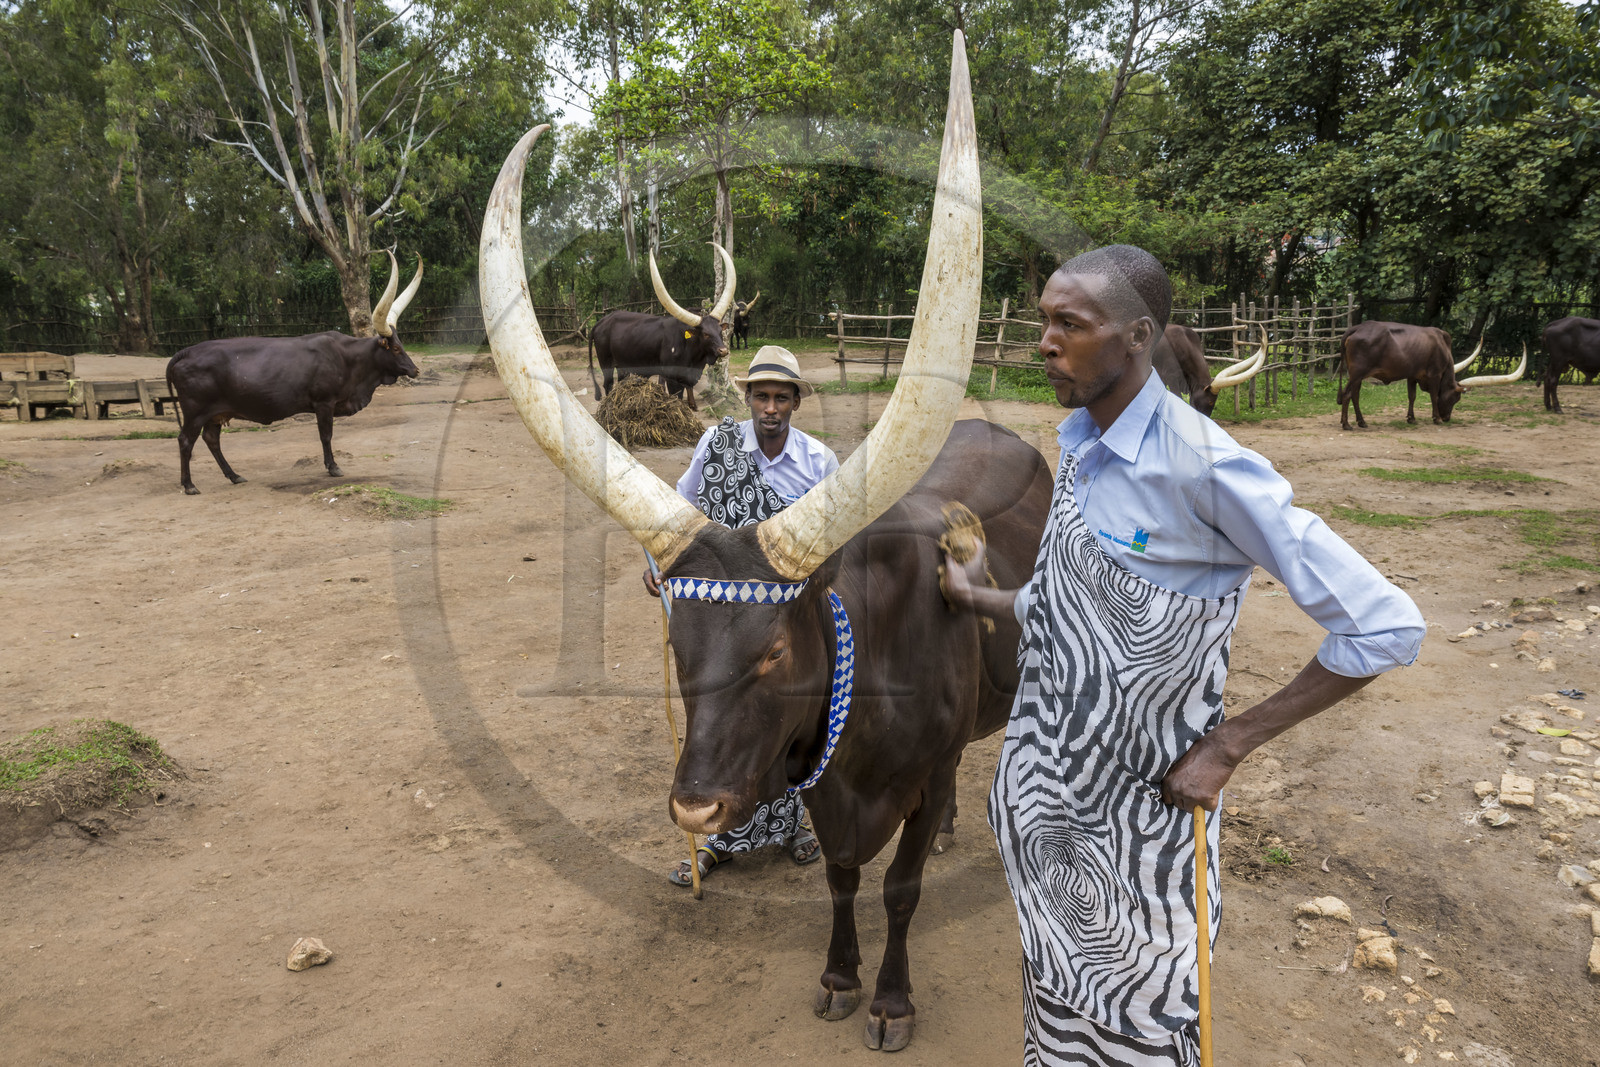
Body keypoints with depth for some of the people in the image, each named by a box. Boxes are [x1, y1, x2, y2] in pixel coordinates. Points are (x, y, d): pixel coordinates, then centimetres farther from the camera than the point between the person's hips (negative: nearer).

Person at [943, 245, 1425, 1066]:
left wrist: (1232, 744, -20)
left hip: (1141, 802, -6)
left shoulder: (1203, 464, -23)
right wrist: (979, 598, 9)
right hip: (1043, 787, 6)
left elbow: (1385, 627, -23)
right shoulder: (1078, 447, 1)